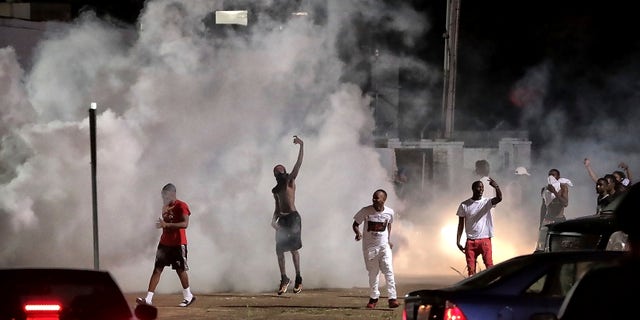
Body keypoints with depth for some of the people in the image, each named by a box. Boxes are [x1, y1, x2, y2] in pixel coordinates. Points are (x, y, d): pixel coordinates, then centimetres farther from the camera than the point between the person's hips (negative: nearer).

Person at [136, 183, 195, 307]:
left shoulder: (181, 206, -13)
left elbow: (185, 224, -25)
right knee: (157, 269, -2)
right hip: (164, 243, 7)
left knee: (180, 270, 4)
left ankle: (188, 296, 22)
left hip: (178, 244, -7)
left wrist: (166, 224, -31)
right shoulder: (166, 206, 13)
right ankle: (149, 298, -9)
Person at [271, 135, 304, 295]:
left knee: (293, 248, -10)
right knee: (279, 249, 4)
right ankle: (284, 279, 15)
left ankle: (298, 279, -4)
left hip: (293, 217, -6)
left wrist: (301, 146, -17)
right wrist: (274, 220, 3)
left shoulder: (290, 181, 3)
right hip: (282, 219, 6)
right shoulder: (275, 190, 18)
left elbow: (298, 165, -8)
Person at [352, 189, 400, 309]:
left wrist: (388, 239, 11)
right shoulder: (366, 211, -11)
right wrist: (358, 233, -23)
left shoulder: (389, 212, -4)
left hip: (384, 246, 0)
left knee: (389, 271, -11)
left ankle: (392, 298, -12)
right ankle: (373, 298, 25)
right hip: (369, 246, 0)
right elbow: (355, 224, -2)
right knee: (373, 273, 8)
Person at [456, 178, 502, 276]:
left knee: (490, 267, -9)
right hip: (470, 242, 1)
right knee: (471, 269, 3)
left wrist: (496, 187, -41)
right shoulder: (464, 205, 4)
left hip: (485, 240, -1)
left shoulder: (487, 202, 1)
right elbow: (461, 225, 7)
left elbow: (499, 198, -21)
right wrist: (458, 241, 1)